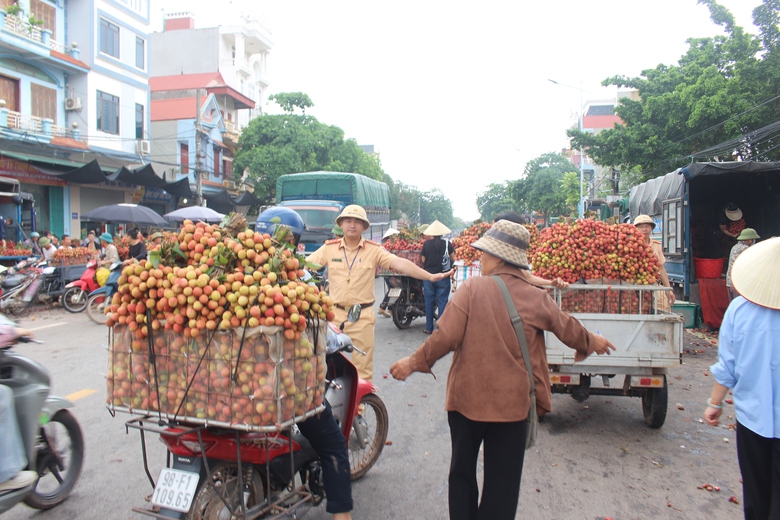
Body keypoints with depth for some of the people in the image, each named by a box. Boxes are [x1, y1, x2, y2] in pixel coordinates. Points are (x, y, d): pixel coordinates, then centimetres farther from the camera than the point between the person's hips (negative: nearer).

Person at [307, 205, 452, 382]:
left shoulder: (374, 250, -3)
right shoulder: (329, 248, 1)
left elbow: (399, 263, -13)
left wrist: (430, 276, -23)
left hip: (362, 316, -1)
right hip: (335, 314, 1)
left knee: (363, 368, 7)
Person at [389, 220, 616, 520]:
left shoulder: (472, 288, -13)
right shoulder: (537, 298, -6)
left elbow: (446, 337, -17)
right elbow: (568, 330, 9)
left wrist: (414, 363, -3)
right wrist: (591, 343, 30)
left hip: (466, 398, -1)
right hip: (512, 403, 1)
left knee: (462, 472, 20)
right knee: (502, 482, 14)